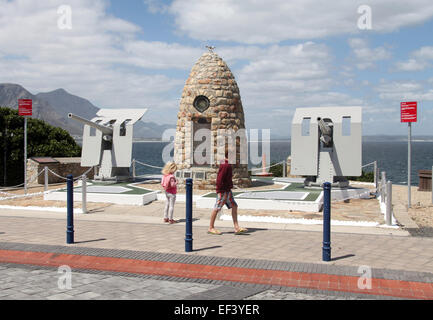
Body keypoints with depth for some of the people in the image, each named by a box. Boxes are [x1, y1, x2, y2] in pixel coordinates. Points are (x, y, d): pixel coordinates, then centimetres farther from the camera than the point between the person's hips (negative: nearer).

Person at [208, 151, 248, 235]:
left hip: (228, 190, 10)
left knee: (234, 206, 6)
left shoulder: (228, 165, 14)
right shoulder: (225, 165, -18)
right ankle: (211, 228, 9)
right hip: (223, 191, -10)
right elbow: (220, 179, -22)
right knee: (217, 208, -1)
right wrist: (222, 191, -21)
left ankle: (237, 228, 6)